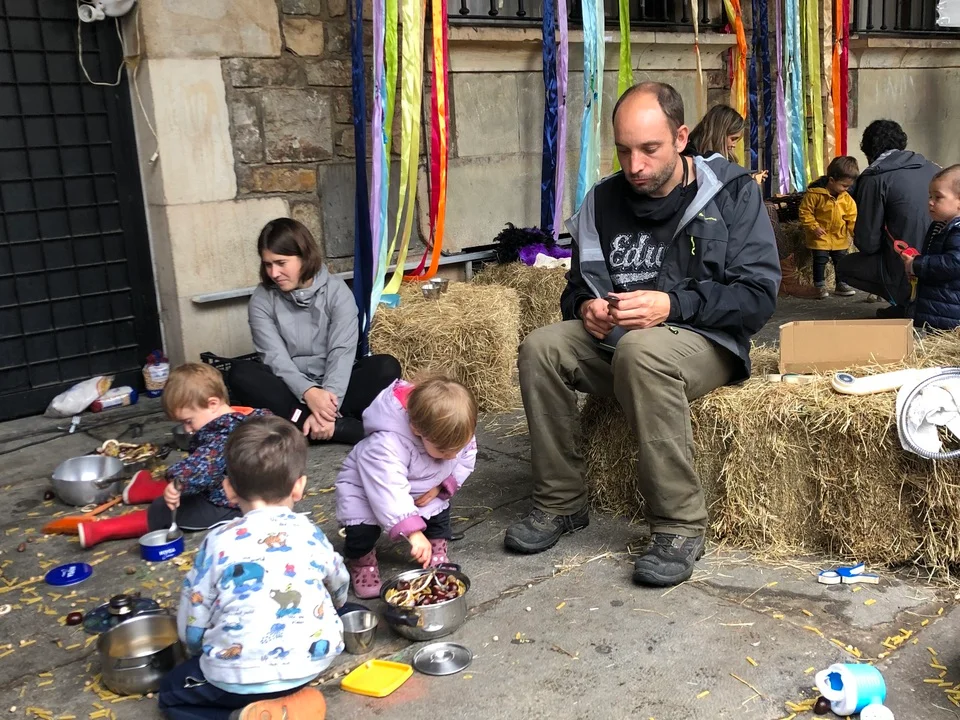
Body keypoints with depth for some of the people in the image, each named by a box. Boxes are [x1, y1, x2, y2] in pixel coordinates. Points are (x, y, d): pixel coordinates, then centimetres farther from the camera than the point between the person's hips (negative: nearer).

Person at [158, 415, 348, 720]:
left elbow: (191, 629, 0)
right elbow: (339, 587, 23)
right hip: (313, 659, 5)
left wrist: (209, 653, 23)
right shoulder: (311, 534, 2)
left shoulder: (219, 543, -6)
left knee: (172, 690, 24)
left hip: (240, 674, -5)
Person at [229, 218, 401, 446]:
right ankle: (343, 427, -37)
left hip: (334, 386, -1)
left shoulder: (336, 290, -5)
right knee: (240, 373, -29)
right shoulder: (261, 299, -1)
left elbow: (342, 351, -15)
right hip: (292, 389, 1)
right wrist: (308, 393, -31)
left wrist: (329, 398, -31)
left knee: (387, 367, -25)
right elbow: (275, 357, -12)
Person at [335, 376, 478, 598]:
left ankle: (437, 550, 24)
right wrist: (413, 532, -54)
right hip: (367, 486, -5)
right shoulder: (387, 444, -45)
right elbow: (389, 491, -49)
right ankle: (360, 560, 8)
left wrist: (441, 485, -20)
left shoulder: (454, 432, -24)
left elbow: (466, 458, -7)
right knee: (362, 525, -20)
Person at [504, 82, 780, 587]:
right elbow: (577, 286, 15)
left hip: (704, 340, -4)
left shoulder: (731, 193, -4)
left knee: (640, 351, -37)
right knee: (540, 348, -21)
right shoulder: (604, 200, 7)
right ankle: (560, 503, -7)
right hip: (615, 338, 5)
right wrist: (586, 307, -10)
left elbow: (758, 295, -11)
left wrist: (672, 305, -24)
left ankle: (680, 527, -26)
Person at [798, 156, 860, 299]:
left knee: (841, 261, 11)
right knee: (820, 260, -3)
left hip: (840, 237, 5)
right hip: (820, 235, -5)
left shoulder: (847, 198, -3)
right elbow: (805, 212, -14)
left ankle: (841, 284, 23)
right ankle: (820, 286, 8)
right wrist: (813, 227, -19)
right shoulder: (815, 193, -18)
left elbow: (852, 218, 0)